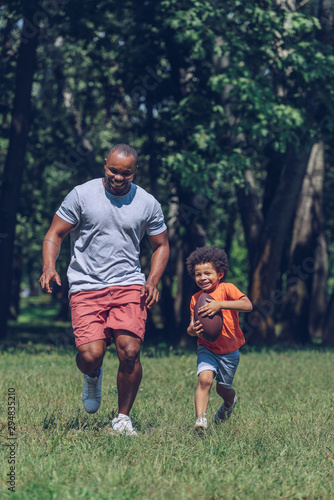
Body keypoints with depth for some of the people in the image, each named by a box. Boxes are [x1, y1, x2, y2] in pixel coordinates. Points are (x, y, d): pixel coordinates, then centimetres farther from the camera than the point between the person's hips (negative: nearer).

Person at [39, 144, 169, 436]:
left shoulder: (147, 204, 7)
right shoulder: (81, 195, 1)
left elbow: (161, 246, 19)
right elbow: (54, 235, 5)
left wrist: (152, 281, 1)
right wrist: (49, 267, -14)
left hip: (128, 285, 1)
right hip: (86, 287, -1)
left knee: (129, 352, -17)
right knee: (90, 355, -17)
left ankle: (123, 418, 3)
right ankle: (93, 378, 23)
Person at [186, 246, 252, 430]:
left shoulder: (227, 289, -13)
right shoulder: (196, 299, 1)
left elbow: (247, 305, -29)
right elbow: (191, 327, 5)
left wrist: (220, 304, -39)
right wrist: (193, 330, -21)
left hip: (229, 350, -2)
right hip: (207, 348, 2)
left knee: (223, 388, 14)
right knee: (205, 378, -25)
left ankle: (229, 402, 50)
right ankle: (201, 418, -28)